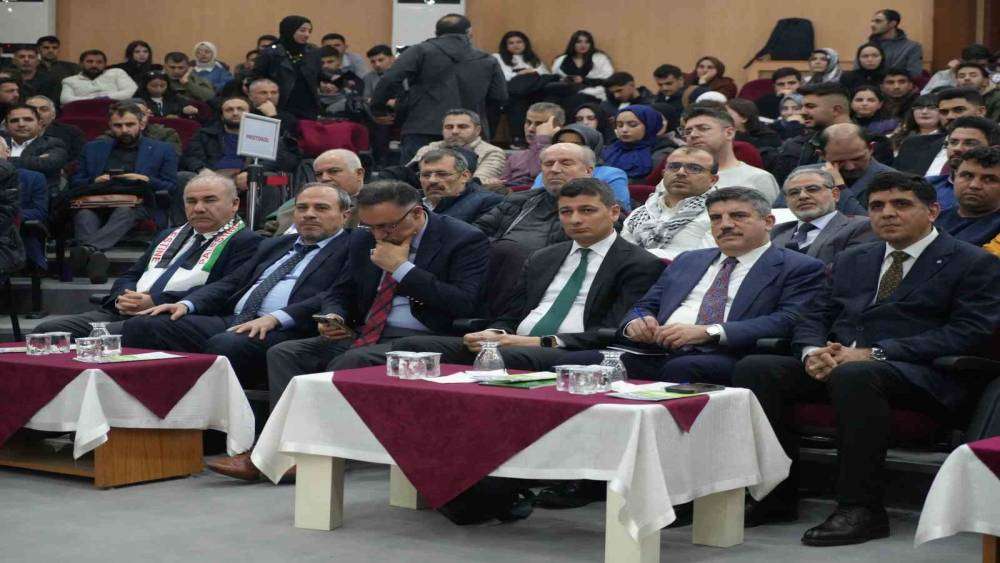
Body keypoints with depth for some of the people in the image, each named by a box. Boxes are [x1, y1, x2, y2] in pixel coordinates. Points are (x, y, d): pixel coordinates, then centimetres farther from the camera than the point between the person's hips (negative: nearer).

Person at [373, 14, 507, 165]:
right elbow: (500, 97, 9)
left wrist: (377, 106, 6)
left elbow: (390, 80, -8)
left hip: (422, 133, -2)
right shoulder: (488, 62, 10)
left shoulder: (420, 52, 2)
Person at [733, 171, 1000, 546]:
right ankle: (777, 497, -14)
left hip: (917, 376, -6)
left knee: (854, 376, -39)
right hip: (833, 364, 6)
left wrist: (873, 354, -17)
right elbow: (813, 317, 20)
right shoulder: (851, 261, 24)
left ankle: (861, 509, -32)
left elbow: (969, 332, -10)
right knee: (754, 368, -18)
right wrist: (812, 352, -8)